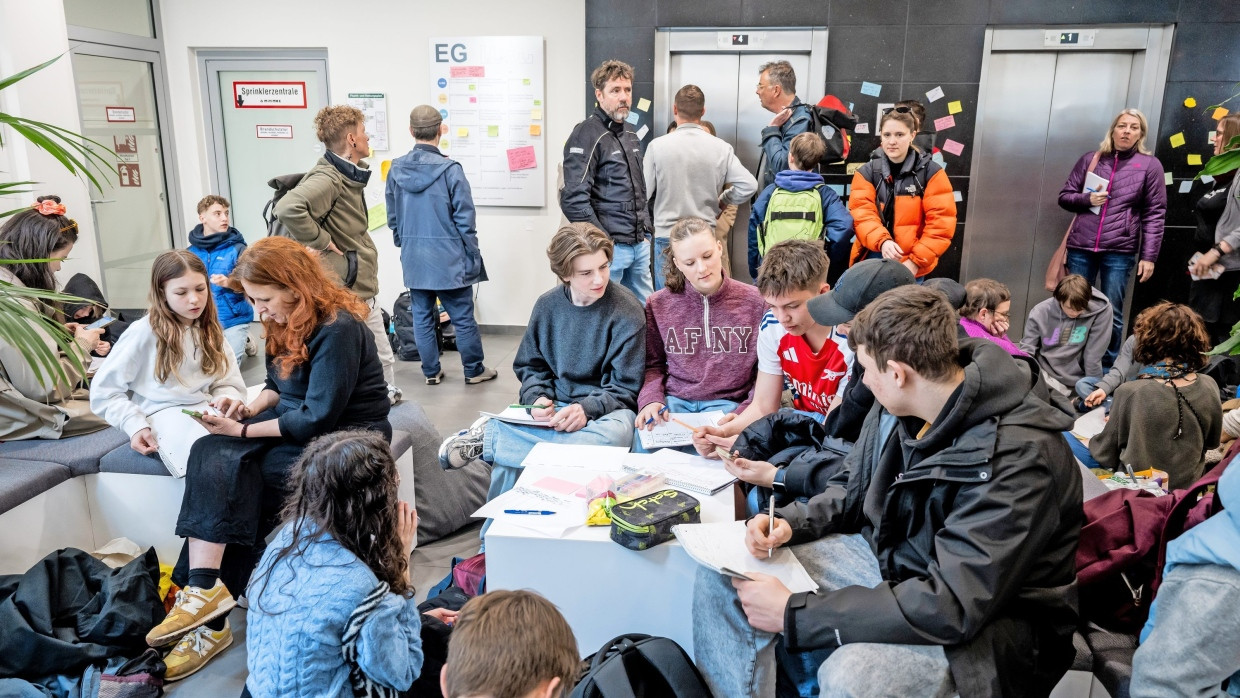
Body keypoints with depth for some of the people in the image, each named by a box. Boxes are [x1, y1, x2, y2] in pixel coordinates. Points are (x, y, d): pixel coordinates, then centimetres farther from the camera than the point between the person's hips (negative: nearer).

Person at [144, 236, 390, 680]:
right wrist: (251, 407, -2)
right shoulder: (286, 323, 8)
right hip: (295, 423, 8)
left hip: (344, 437, -8)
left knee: (236, 480, -23)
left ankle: (204, 592, -8)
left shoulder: (338, 329, -20)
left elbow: (318, 418, -22)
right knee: (212, 455, -17)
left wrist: (244, 431, -17)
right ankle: (204, 591, -23)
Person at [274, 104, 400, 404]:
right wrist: (319, 240, -27)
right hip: (345, 287, -10)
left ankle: (387, 392, 38)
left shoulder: (350, 174, 10)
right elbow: (288, 208, -38)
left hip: (361, 284, 10)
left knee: (381, 352, 21)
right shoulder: (327, 179, -22)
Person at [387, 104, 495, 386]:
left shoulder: (396, 169, 1)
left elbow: (393, 218, 10)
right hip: (448, 258, -4)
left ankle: (431, 371, 23)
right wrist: (472, 258, -1)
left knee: (422, 317, 13)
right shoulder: (450, 169, -14)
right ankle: (474, 371, 18)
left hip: (413, 259, 5)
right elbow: (464, 220, -11)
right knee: (463, 318, 7)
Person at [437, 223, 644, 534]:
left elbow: (624, 389, -7)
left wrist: (586, 409, -26)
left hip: (603, 411, -2)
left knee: (617, 434, -40)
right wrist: (537, 399, -10)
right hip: (554, 407, 2)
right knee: (506, 462, -30)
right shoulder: (548, 305, 4)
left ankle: (487, 437, -28)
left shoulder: (626, 312, -8)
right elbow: (530, 366, 12)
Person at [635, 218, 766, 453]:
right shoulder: (658, 305, 7)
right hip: (673, 401, 2)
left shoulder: (755, 303, 1)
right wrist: (651, 400, -7)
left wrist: (744, 414, -12)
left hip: (728, 402, -1)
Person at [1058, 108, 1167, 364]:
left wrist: (1149, 256, -5)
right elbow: (1064, 196, 13)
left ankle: (1110, 367, 15)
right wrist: (1086, 199, -8)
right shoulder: (1090, 159, 8)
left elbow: (1154, 214, 1)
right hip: (1081, 247, 2)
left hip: (1120, 251, -2)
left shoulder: (1150, 165, 3)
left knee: (1112, 314, 1)